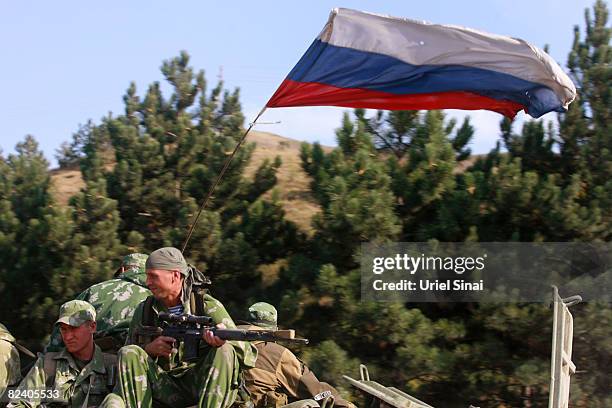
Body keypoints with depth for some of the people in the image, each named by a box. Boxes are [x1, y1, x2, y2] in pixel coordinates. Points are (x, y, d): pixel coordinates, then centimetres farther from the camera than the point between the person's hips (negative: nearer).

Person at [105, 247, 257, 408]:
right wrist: (149, 349, -11)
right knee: (129, 353, -18)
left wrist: (223, 339, -33)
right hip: (164, 391, 2)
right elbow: (129, 359, 11)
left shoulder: (208, 306, -2)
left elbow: (248, 354, -10)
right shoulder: (144, 310, 7)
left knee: (225, 352, -28)